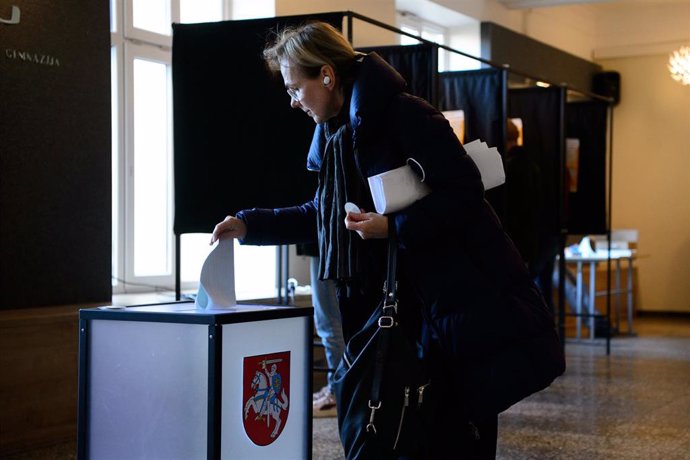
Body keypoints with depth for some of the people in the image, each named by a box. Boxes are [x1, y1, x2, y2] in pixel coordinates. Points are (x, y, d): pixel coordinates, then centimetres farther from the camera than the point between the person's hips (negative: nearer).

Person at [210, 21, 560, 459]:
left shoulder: (404, 115, -16)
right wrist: (251, 224, 16)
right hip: (411, 304, 8)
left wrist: (393, 227, -23)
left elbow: (465, 194, -19)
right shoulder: (336, 134, 11)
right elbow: (324, 216, 22)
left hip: (467, 297, -8)